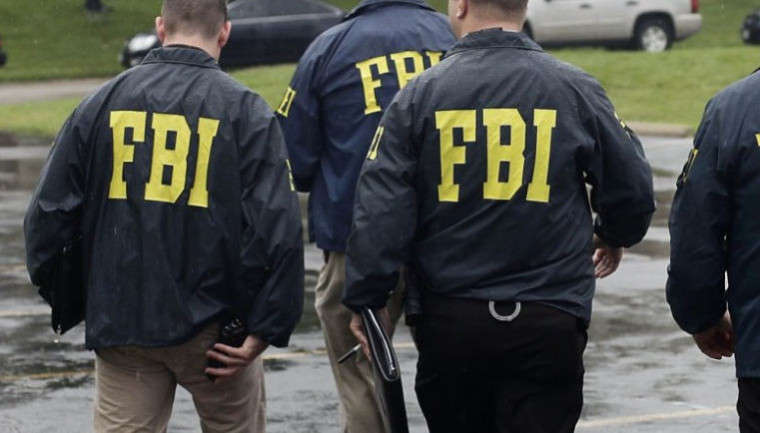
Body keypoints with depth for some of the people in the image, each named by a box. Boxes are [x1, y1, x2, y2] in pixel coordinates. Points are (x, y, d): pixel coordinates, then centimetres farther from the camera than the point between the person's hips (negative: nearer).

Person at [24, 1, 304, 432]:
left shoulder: (102, 103, 3)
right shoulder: (247, 112, -6)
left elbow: (49, 212, 5)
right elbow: (279, 230, -14)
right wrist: (266, 329, -10)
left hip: (120, 327, 2)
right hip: (212, 331, -2)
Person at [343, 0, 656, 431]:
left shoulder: (420, 93, -2)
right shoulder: (575, 90, -2)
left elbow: (380, 211, -5)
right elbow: (634, 190, 6)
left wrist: (367, 298, 4)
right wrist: (614, 238, 27)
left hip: (449, 319, 1)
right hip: (547, 322, -1)